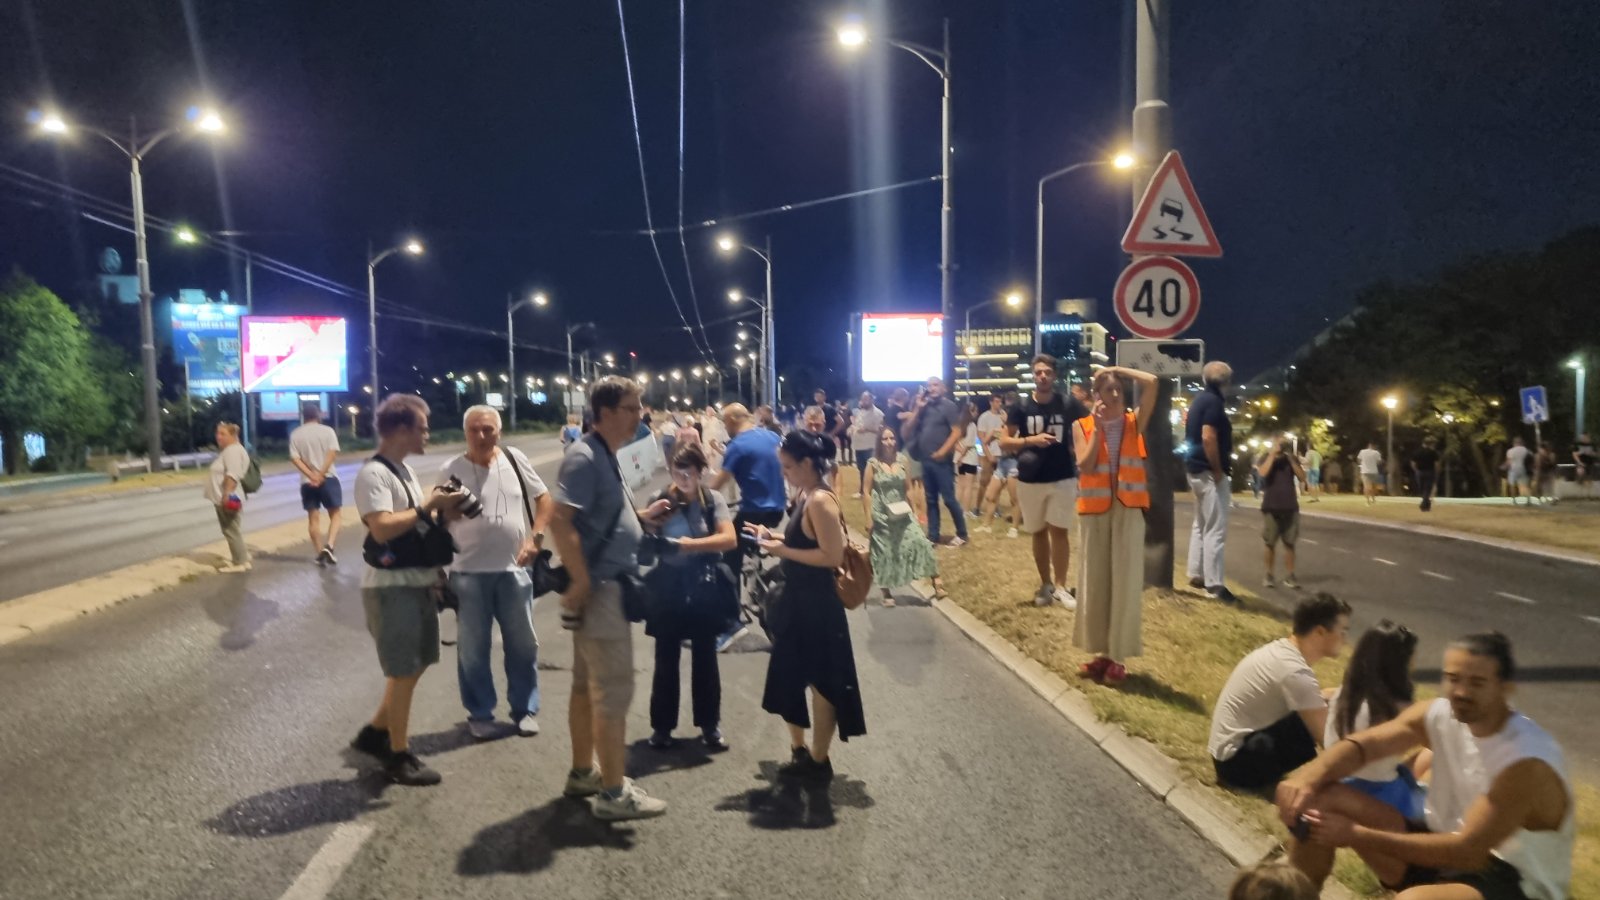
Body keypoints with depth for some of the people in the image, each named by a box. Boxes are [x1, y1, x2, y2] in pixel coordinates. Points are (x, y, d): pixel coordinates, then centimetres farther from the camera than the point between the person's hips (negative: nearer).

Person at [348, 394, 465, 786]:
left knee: (416, 665, 18)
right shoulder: (373, 473, -17)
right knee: (404, 672, 1)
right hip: (391, 587, -9)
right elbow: (382, 528, -28)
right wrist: (427, 506, -21)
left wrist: (441, 508, 0)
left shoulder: (405, 469, 13)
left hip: (418, 582, 9)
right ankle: (399, 756, 15)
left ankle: (376, 732, 32)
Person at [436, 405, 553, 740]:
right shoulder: (451, 470, -4)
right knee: (473, 647, 7)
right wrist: (449, 511, -20)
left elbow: (545, 499, 6)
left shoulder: (515, 459, 0)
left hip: (514, 569, 2)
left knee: (522, 643, 11)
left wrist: (535, 537, -6)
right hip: (469, 573, -1)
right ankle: (480, 714, 21)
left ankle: (525, 710, 25)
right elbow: (442, 521, 2)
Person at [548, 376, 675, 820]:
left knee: (588, 685, 17)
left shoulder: (606, 456, 13)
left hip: (609, 586, 10)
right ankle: (613, 792, 4)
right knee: (613, 690, -4)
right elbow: (560, 521, -26)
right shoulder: (585, 457, -18)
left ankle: (583, 774, 28)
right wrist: (581, 582, -26)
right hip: (599, 589, -10)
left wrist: (642, 516, 8)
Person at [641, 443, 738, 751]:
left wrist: (688, 544, -22)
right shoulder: (661, 500, 0)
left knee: (705, 658, 10)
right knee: (666, 660, 6)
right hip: (668, 588, 0)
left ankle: (710, 724, 21)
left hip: (703, 588, 0)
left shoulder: (713, 500, -3)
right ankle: (662, 725, 18)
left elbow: (730, 539, -15)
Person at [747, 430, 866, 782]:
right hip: (798, 599, 10)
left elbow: (833, 556, -26)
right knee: (789, 675, 20)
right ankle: (799, 750, 36)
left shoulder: (820, 501, -21)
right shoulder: (804, 495, 7)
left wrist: (783, 551, -21)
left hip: (817, 603, -10)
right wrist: (775, 537, 5)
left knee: (821, 682, 6)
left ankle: (819, 761, 21)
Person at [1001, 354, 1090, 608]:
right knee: (1039, 533, 11)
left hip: (1063, 479, -1)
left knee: (1059, 531, -1)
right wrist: (1030, 440, -18)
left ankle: (1060, 586, 6)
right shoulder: (1021, 407, -3)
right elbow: (1004, 442, -2)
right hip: (1030, 481, 1)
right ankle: (1045, 584, 22)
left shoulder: (1068, 404, -3)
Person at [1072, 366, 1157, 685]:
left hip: (1129, 510, 0)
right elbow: (1086, 466, -10)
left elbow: (1152, 383, -9)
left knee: (1124, 582, 1)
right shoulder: (1082, 426, 2)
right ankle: (1101, 652, 18)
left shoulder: (1134, 422, 3)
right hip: (1094, 510, 1)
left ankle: (1117, 657, 8)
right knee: (1096, 581, 7)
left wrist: (1118, 370, 0)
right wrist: (1097, 429, -11)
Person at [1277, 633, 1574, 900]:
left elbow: (1468, 851, -30)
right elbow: (1363, 743, -7)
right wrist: (1307, 777, -30)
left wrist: (1356, 835, -34)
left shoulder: (1529, 763, -26)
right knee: (1322, 799, -8)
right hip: (1449, 850, 7)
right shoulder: (1440, 715, -6)